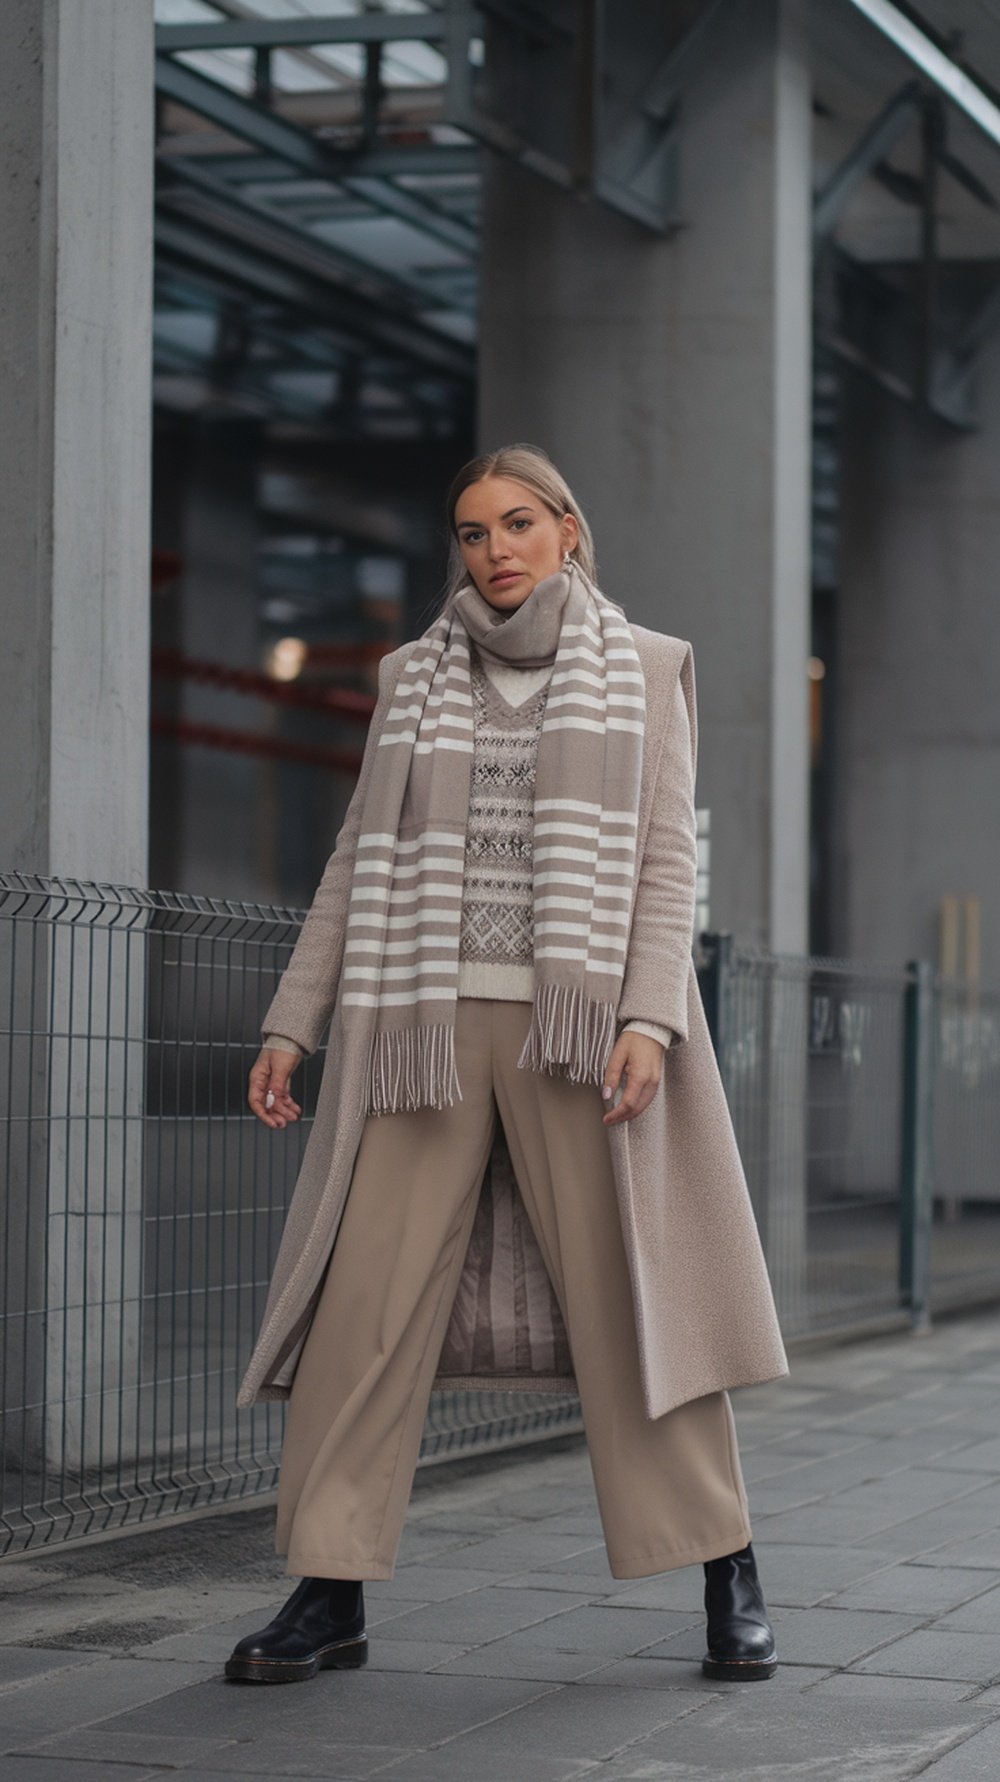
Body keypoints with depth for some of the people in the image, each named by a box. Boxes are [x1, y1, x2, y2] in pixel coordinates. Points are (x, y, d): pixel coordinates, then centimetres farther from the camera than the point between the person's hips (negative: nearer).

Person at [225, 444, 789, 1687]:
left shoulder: (645, 670, 6)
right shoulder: (415, 677, 13)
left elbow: (666, 862, -1)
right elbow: (362, 863, 14)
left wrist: (648, 1020, -15)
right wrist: (291, 1024, 6)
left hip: (580, 1022, -2)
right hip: (429, 1024, 2)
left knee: (634, 1297, -3)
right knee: (370, 1297, -4)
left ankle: (729, 1584, 7)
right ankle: (329, 1596, 2)